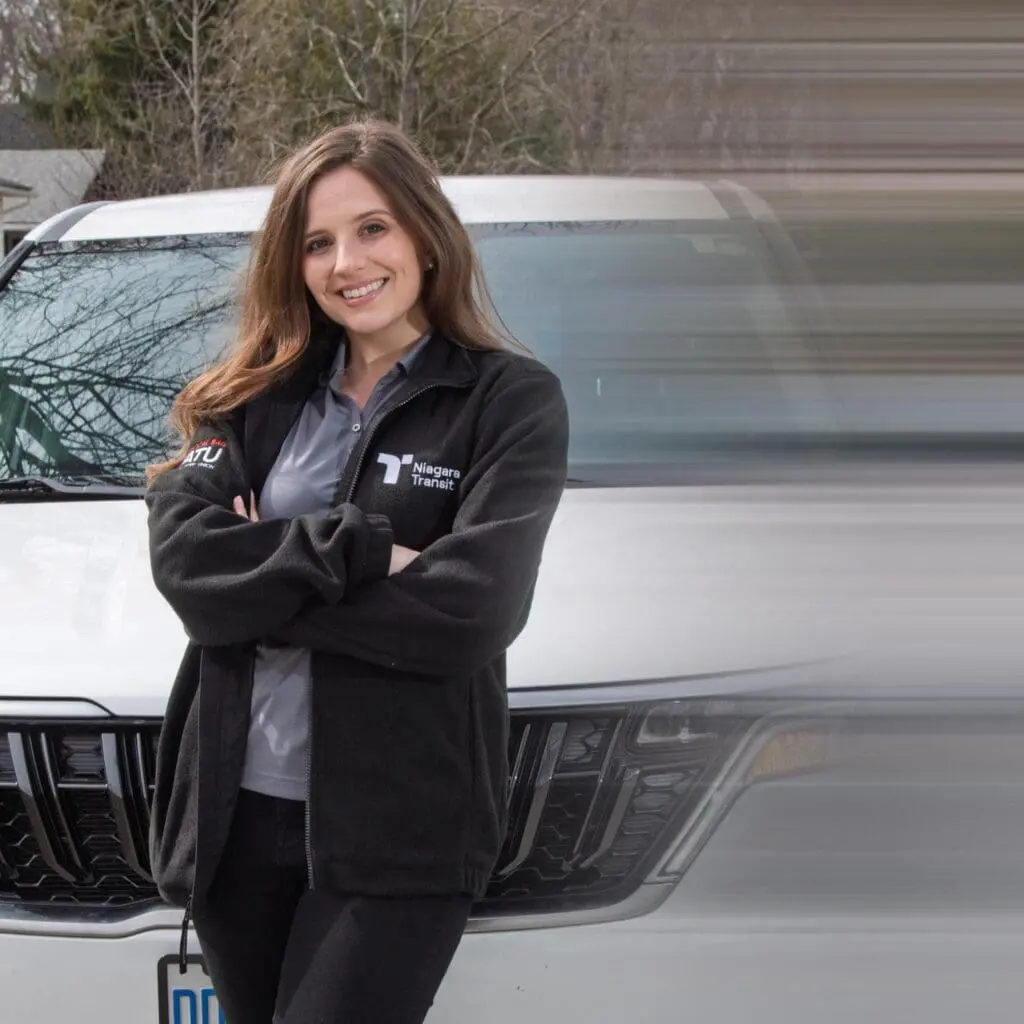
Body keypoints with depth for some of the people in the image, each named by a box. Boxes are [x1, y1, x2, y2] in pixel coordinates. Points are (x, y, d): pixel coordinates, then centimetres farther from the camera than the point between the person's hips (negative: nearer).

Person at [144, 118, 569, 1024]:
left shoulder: (513, 400, -3)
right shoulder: (252, 397, 9)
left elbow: (470, 611, -16)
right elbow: (182, 559, -7)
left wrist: (265, 580, -9)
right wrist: (354, 550, -17)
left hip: (401, 831, -4)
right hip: (235, 811, 4)